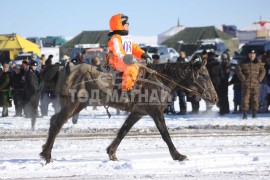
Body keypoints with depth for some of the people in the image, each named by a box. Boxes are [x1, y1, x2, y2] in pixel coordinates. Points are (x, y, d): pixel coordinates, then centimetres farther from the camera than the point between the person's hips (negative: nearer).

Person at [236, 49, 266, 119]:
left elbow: (263, 71, 9)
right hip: (246, 84, -1)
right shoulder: (244, 63, 4)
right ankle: (245, 114, 0)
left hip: (255, 84, 1)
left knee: (255, 99, 1)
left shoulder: (259, 63, 8)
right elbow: (239, 70, 3)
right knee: (245, 99, -4)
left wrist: (259, 79, -4)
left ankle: (254, 114, 7)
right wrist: (243, 79, -6)